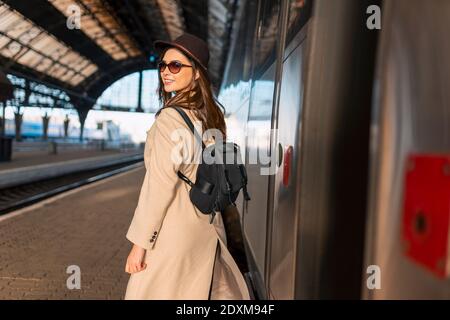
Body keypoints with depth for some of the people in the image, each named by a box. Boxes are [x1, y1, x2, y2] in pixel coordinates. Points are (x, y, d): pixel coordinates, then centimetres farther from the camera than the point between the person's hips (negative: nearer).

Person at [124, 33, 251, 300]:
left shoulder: (170, 117, -17)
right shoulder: (212, 115, 8)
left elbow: (160, 184, -20)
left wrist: (139, 241, -15)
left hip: (173, 230, -8)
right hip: (208, 225, 8)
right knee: (220, 291, 19)